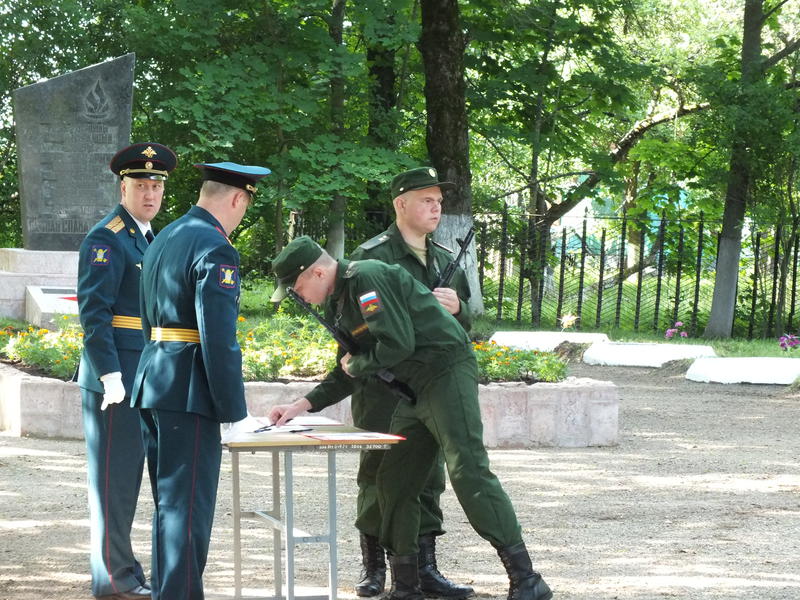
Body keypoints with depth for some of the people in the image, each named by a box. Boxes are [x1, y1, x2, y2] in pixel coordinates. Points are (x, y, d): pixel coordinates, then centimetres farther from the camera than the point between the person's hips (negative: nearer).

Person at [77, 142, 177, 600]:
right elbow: (93, 311, -18)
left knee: (128, 475, 14)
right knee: (115, 476, -4)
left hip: (141, 377, 9)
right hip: (114, 376, -9)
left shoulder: (148, 237, 18)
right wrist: (111, 376, -24)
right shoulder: (106, 239, -11)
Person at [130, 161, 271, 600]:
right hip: (189, 391, -10)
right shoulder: (215, 250, -15)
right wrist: (231, 405, -15)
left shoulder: (165, 238, 15)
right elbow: (218, 336, -20)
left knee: (170, 500, 17)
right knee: (188, 505, -6)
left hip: (155, 380, 10)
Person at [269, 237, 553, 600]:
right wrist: (304, 405, 14)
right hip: (416, 389, 10)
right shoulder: (338, 302, 16)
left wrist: (355, 365, -5)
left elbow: (398, 343, -23)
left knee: (468, 471, -16)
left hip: (447, 372, -10)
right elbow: (349, 370, 23)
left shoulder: (365, 279, -15)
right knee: (393, 481, 8)